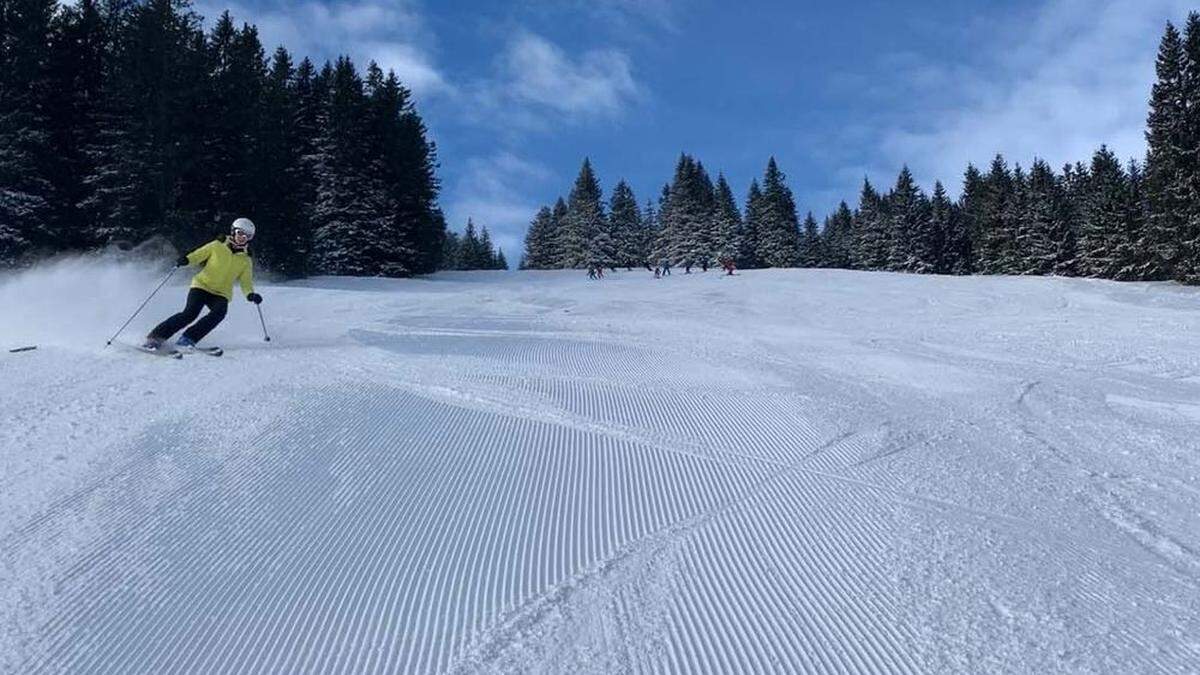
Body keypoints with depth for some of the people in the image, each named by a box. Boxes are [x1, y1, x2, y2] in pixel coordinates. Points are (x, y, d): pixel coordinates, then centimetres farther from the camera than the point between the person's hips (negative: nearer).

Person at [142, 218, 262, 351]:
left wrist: (250, 295, -16)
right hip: (202, 285, -2)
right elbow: (198, 254, 3)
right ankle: (156, 337, -13)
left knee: (219, 312, -29)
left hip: (221, 294, 2)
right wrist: (186, 259, -19)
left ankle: (187, 339, -24)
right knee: (190, 313, -22)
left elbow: (246, 282, 5)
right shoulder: (217, 246, 1)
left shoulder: (246, 261, 6)